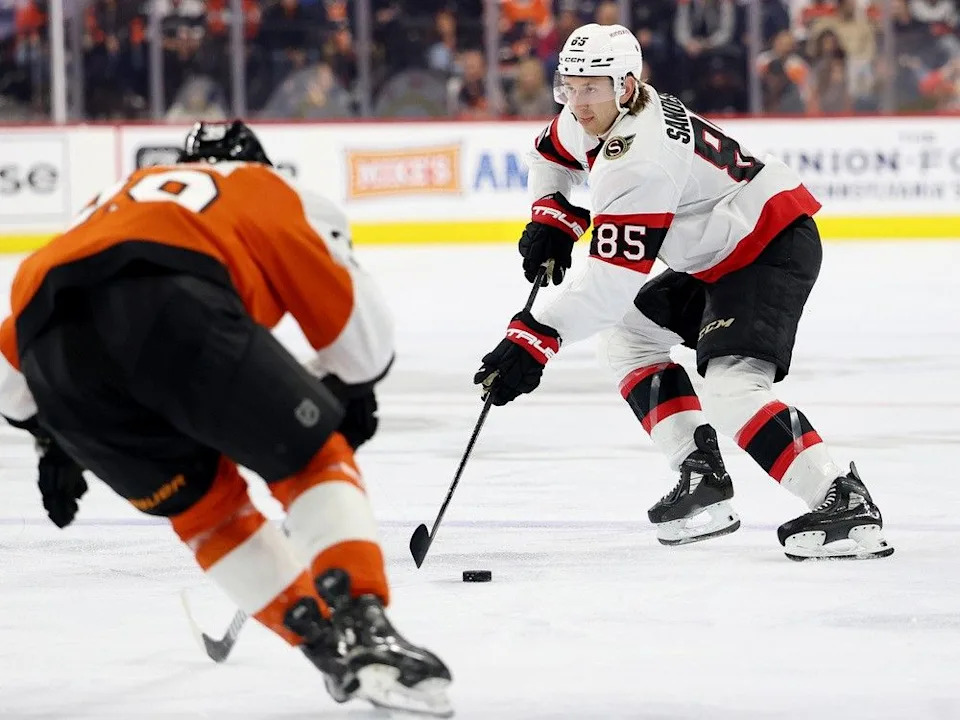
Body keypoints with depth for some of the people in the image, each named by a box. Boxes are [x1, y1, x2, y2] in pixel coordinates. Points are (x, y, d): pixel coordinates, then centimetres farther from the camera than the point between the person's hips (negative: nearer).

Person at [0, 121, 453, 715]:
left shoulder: (115, 202, 44)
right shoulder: (269, 189, 32)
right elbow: (354, 317, 24)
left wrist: (53, 438, 55)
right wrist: (352, 394, 43)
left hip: (50, 343, 4)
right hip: (172, 307, -4)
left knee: (203, 504, 24)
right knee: (314, 459, 14)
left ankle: (333, 646, 17)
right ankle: (363, 627, -5)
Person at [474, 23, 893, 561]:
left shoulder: (638, 162, -30)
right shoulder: (596, 115, -1)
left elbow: (612, 283, -34)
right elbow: (553, 155, 24)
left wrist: (535, 339, -36)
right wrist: (550, 217, 6)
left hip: (774, 248, -11)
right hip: (721, 255, 11)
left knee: (731, 388, -26)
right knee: (629, 337, 15)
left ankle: (845, 502, -28)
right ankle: (702, 480, 11)